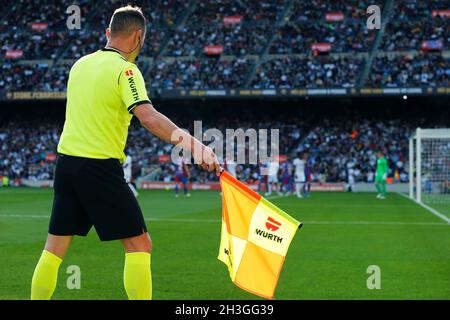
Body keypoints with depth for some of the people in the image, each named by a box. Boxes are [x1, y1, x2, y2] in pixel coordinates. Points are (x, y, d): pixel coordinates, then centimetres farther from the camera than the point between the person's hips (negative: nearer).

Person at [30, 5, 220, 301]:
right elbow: (148, 116, -25)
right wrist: (195, 145, -31)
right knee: (139, 245, -1)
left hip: (66, 162, 7)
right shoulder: (125, 69, -11)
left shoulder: (80, 64, 11)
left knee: (55, 247, 13)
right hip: (100, 168, -7)